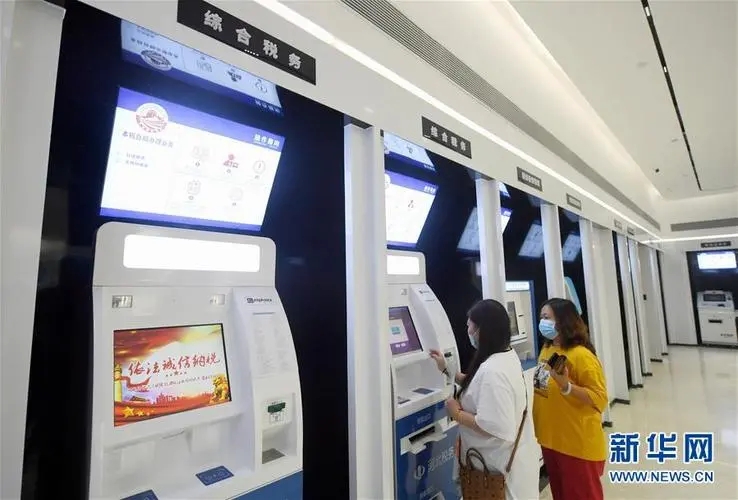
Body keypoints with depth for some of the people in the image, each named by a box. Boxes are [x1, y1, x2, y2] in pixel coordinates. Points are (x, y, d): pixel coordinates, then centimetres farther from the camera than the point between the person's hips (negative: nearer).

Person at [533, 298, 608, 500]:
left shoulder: (581, 355, -21)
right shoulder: (546, 350, 3)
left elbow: (600, 399, -23)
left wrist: (566, 386, -34)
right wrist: (533, 386, 1)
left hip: (579, 445, -7)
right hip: (550, 440, 8)